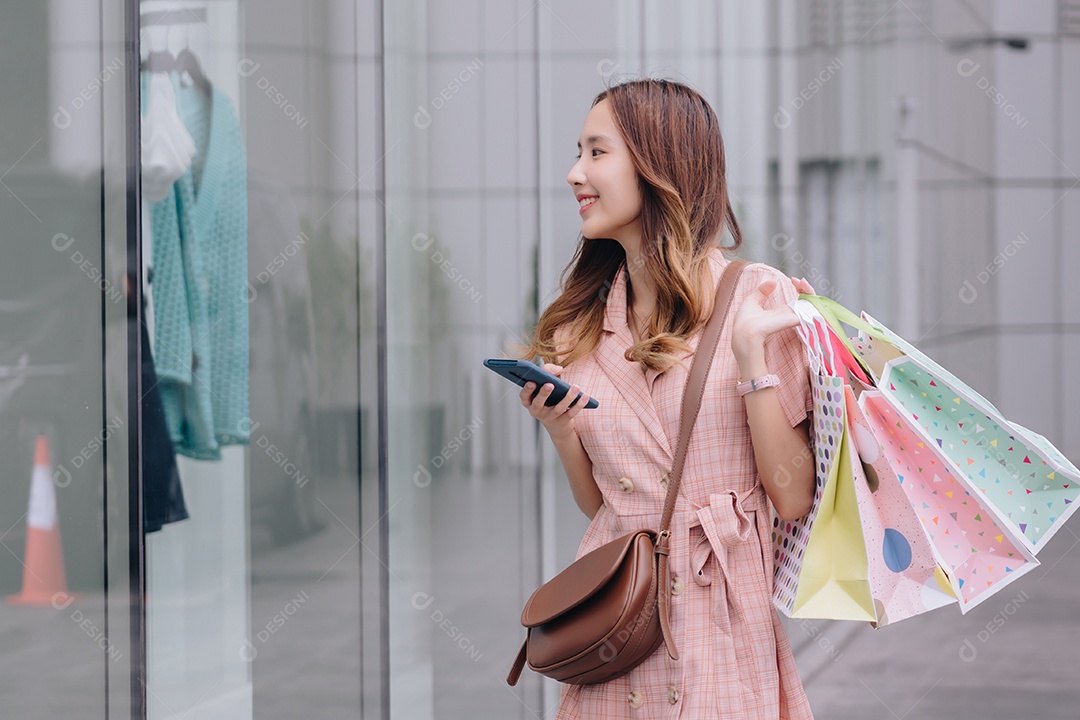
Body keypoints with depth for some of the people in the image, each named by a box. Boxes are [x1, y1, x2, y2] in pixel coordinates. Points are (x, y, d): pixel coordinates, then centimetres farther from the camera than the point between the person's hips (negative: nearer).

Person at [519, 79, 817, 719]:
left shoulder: (758, 298, -5)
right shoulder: (581, 325, 8)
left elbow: (794, 498, -9)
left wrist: (750, 351, -16)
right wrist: (560, 431, -4)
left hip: (722, 631, -4)